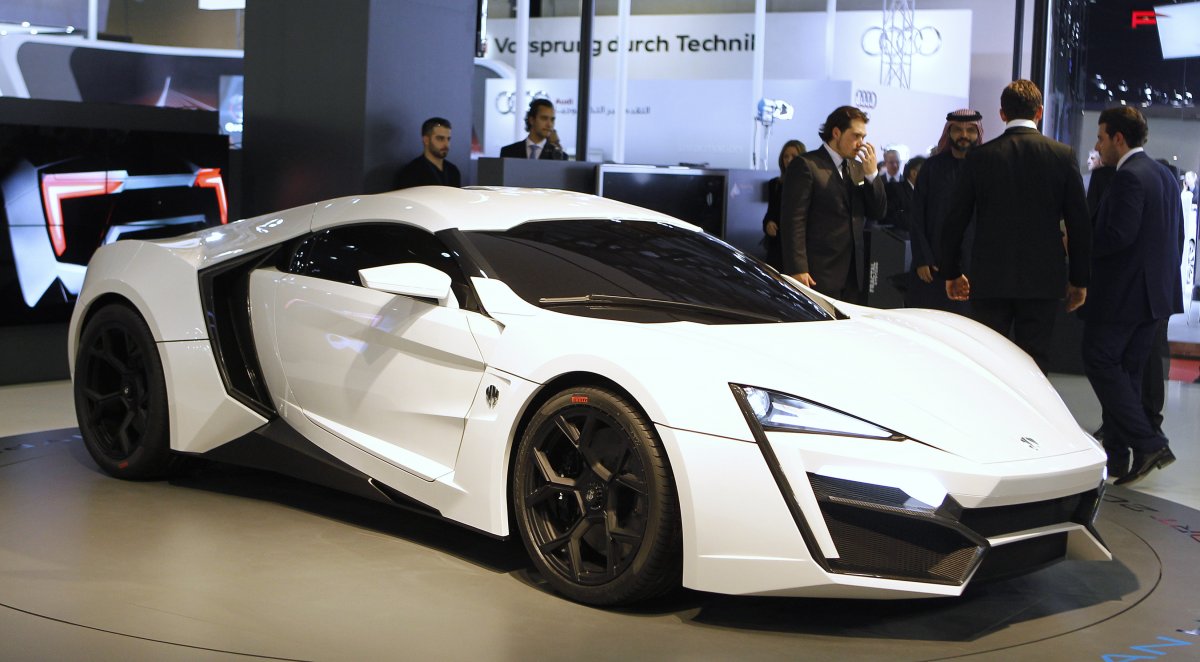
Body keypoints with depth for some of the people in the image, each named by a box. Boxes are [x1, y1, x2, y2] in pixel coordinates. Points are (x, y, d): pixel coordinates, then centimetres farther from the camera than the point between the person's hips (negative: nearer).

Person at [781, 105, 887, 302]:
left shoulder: (857, 168, 17)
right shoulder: (805, 166, -6)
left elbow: (879, 212, 15)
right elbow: (793, 220, -11)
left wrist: (872, 173, 0)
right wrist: (797, 270, -18)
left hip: (851, 277, 7)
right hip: (819, 276, -7)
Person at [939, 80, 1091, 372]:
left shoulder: (979, 156, 0)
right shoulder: (1062, 155, 0)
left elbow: (956, 220, 3)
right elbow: (1079, 224, 1)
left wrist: (951, 272, 14)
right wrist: (1079, 279, 9)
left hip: (989, 279, 0)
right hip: (1043, 280, 0)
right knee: (1034, 365, 4)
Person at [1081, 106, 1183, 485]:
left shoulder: (1128, 177, -15)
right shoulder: (1165, 175, 15)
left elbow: (1118, 236, -24)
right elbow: (1175, 236, 17)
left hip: (1122, 293, -9)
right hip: (1155, 293, 9)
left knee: (1100, 363, -3)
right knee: (1127, 371, 12)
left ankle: (1148, 443, -9)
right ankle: (1118, 457, 14)